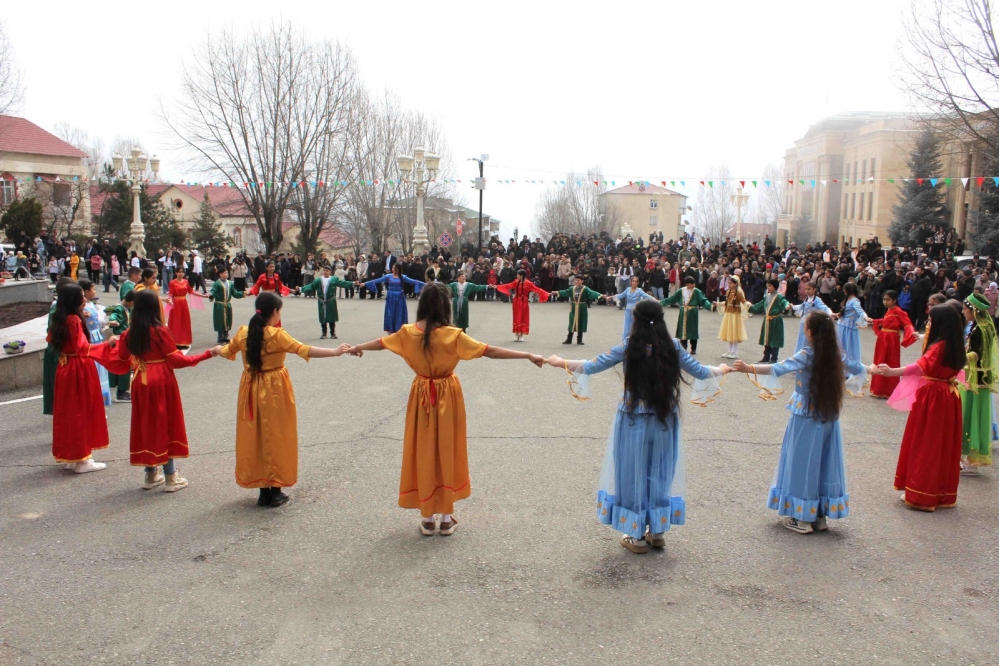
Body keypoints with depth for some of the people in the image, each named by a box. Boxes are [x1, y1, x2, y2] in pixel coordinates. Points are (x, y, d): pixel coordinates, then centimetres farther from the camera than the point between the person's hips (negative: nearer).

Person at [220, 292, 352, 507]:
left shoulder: (243, 332, 1)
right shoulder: (277, 335, -16)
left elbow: (227, 352, 19)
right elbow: (305, 350, -25)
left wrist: (216, 350, 42)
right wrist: (336, 351, -25)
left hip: (251, 389, 5)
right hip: (275, 390, -5)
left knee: (255, 437, 12)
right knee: (276, 437, 5)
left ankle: (264, 491, 19)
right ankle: (275, 491, 11)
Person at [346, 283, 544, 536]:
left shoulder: (408, 332, -6)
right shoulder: (453, 335, -17)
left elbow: (380, 342, 12)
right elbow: (491, 351, -18)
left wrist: (357, 348, 33)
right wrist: (528, 355, -14)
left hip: (421, 396, 3)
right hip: (447, 397, -3)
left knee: (423, 453, 11)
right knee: (446, 452, 9)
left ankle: (427, 518, 18)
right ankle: (446, 517, 16)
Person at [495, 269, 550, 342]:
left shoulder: (528, 283, -9)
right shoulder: (516, 282, 3)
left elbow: (537, 289, -13)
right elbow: (507, 286, 9)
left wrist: (546, 294, -22)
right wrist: (496, 286, 10)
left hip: (524, 302, -3)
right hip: (516, 301, 3)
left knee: (523, 317, 1)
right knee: (516, 317, 5)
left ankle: (521, 335, 11)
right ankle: (516, 334, 13)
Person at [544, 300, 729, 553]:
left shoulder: (630, 346, -10)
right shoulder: (673, 346, -3)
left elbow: (593, 366, -7)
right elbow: (700, 372, 8)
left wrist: (561, 362, 5)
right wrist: (721, 370, 28)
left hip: (634, 419, -3)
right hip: (665, 419, 3)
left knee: (634, 471, 9)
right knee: (660, 471, 16)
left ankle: (637, 536, 17)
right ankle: (657, 531, 26)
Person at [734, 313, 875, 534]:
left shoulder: (807, 355, -15)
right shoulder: (837, 355, 4)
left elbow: (778, 369, -28)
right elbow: (856, 368, 23)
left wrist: (749, 368, -33)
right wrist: (871, 369, 44)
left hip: (806, 418, -5)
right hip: (829, 418, 6)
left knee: (803, 463, 4)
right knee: (825, 463, 13)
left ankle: (802, 517, 10)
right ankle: (820, 515, 22)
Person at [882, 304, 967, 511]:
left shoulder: (939, 346, -19)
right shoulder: (955, 347, 7)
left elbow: (921, 367, -36)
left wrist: (892, 371, -46)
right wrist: (926, 341, 23)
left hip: (932, 398, -9)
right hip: (948, 398, 9)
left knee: (925, 445, -1)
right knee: (944, 445, 14)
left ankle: (921, 495, 4)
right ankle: (943, 493, 23)